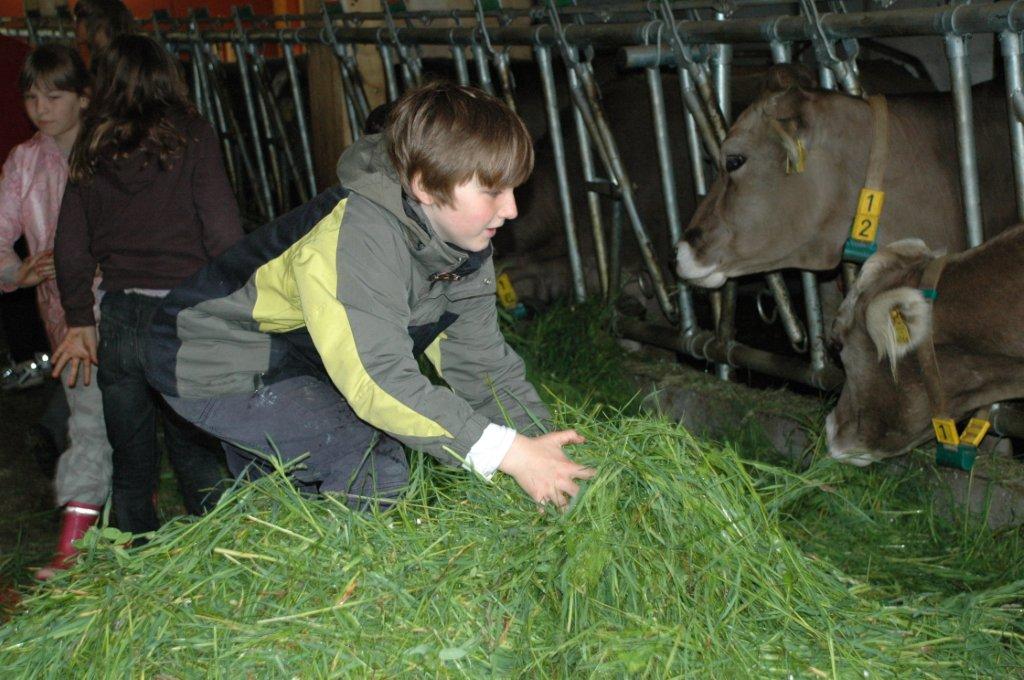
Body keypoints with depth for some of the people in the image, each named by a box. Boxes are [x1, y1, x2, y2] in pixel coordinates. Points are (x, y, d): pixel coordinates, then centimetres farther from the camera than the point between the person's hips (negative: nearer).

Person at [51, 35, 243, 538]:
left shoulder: (92, 152, 8)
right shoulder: (191, 137, -2)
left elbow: (70, 247, 10)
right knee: (197, 457, 7)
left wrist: (79, 321, 17)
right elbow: (222, 232, -7)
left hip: (118, 319, 3)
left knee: (131, 463, 12)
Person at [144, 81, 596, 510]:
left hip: (299, 365, 9)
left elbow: (482, 363, -2)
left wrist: (543, 444, -14)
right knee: (373, 467, -21)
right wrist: (508, 452, -43)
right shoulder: (358, 235, -35)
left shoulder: (464, 250, -6)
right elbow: (379, 379, -43)